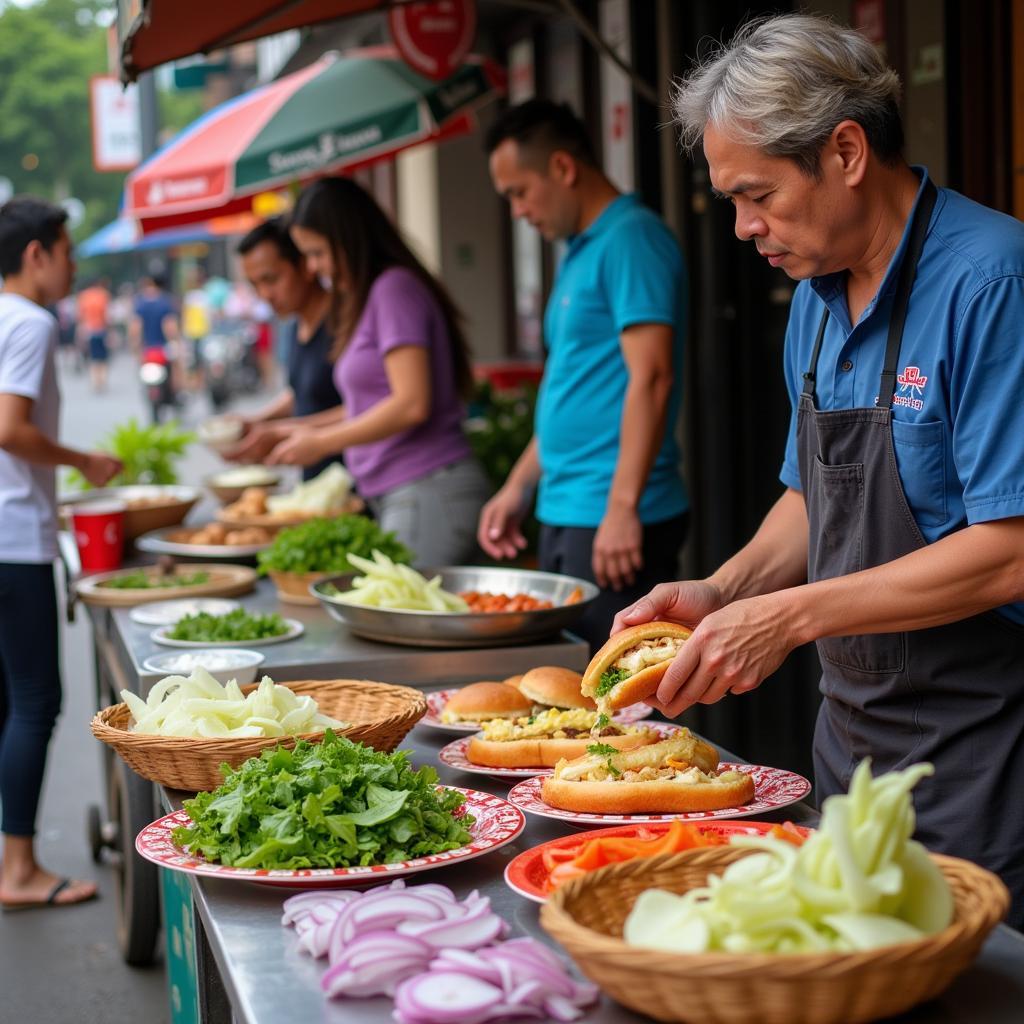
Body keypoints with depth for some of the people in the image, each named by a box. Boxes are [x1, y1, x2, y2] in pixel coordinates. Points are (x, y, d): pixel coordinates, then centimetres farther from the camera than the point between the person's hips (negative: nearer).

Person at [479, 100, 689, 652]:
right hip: (567, 514, 10)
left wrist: (623, 507, -24)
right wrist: (519, 487, 23)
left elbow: (651, 378, -20)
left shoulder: (630, 240, -12)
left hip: (613, 522, -10)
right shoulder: (580, 251, 18)